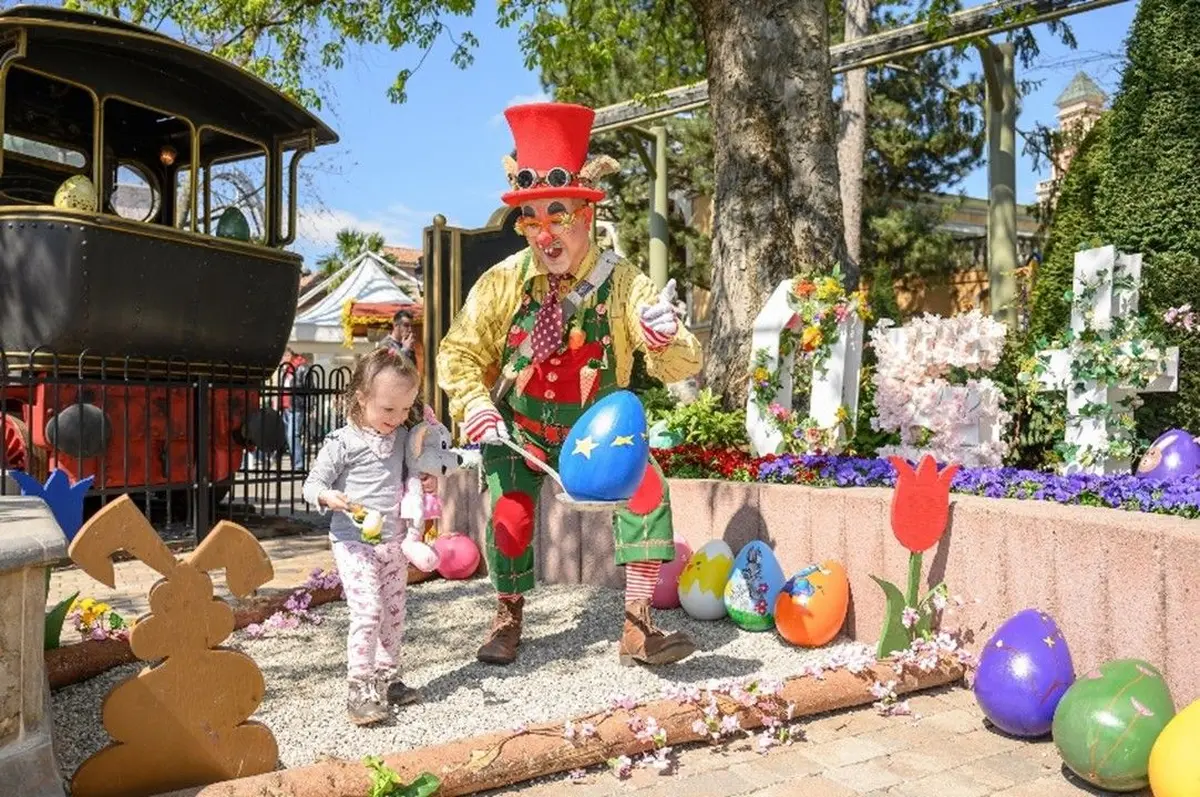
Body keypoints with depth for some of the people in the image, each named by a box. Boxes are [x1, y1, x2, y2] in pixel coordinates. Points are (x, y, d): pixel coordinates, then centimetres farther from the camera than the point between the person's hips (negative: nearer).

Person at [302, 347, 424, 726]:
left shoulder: (401, 438, 6)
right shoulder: (342, 443, -11)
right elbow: (312, 484, -7)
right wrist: (329, 497, -27)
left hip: (393, 541, 6)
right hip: (354, 542, -6)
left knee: (394, 613, 13)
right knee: (367, 610, -15)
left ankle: (387, 679, 27)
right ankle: (360, 689, -6)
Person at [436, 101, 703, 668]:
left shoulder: (622, 283, -17)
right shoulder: (504, 281, -15)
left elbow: (679, 368, -17)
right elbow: (459, 353, -3)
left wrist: (665, 337, -40)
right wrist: (476, 407, -20)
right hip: (517, 428, 1)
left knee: (647, 488, -20)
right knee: (509, 516, -12)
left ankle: (638, 630, -8)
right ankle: (508, 622, 20)